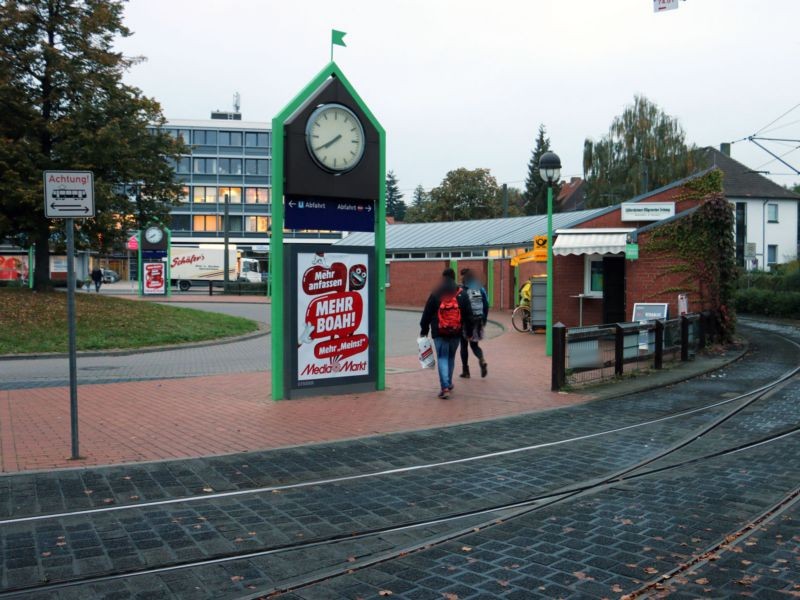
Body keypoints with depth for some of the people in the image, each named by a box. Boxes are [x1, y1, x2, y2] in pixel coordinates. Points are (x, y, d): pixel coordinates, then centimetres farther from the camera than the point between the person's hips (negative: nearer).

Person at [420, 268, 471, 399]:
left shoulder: (435, 295, -3)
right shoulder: (462, 295, 3)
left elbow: (426, 315, -1)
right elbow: (468, 316, 6)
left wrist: (424, 330, 8)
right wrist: (470, 332, 13)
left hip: (439, 334, -3)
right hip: (456, 333, 3)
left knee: (442, 358, -1)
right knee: (451, 357, 19)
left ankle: (445, 387, -13)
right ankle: (448, 383, 31)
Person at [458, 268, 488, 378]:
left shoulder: (461, 291, -10)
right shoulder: (480, 289, 5)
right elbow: (486, 305, 6)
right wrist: (484, 320, 14)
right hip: (478, 321, 4)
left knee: (464, 345, 11)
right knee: (474, 344, 17)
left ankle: (465, 371, 14)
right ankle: (482, 361, -12)